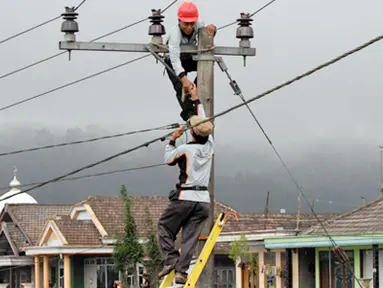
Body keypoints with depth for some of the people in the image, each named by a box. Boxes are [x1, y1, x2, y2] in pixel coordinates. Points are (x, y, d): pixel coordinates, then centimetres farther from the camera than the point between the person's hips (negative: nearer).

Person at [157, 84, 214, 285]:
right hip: (203, 200, 4)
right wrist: (197, 100, 32)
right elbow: (203, 121, 21)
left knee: (164, 226, 12)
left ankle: (171, 259, -1)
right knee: (190, 237, 2)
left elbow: (168, 159, 10)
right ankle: (181, 271, -7)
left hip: (185, 197, -4)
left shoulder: (185, 149, -8)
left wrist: (172, 140, 18)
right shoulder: (210, 146, 6)